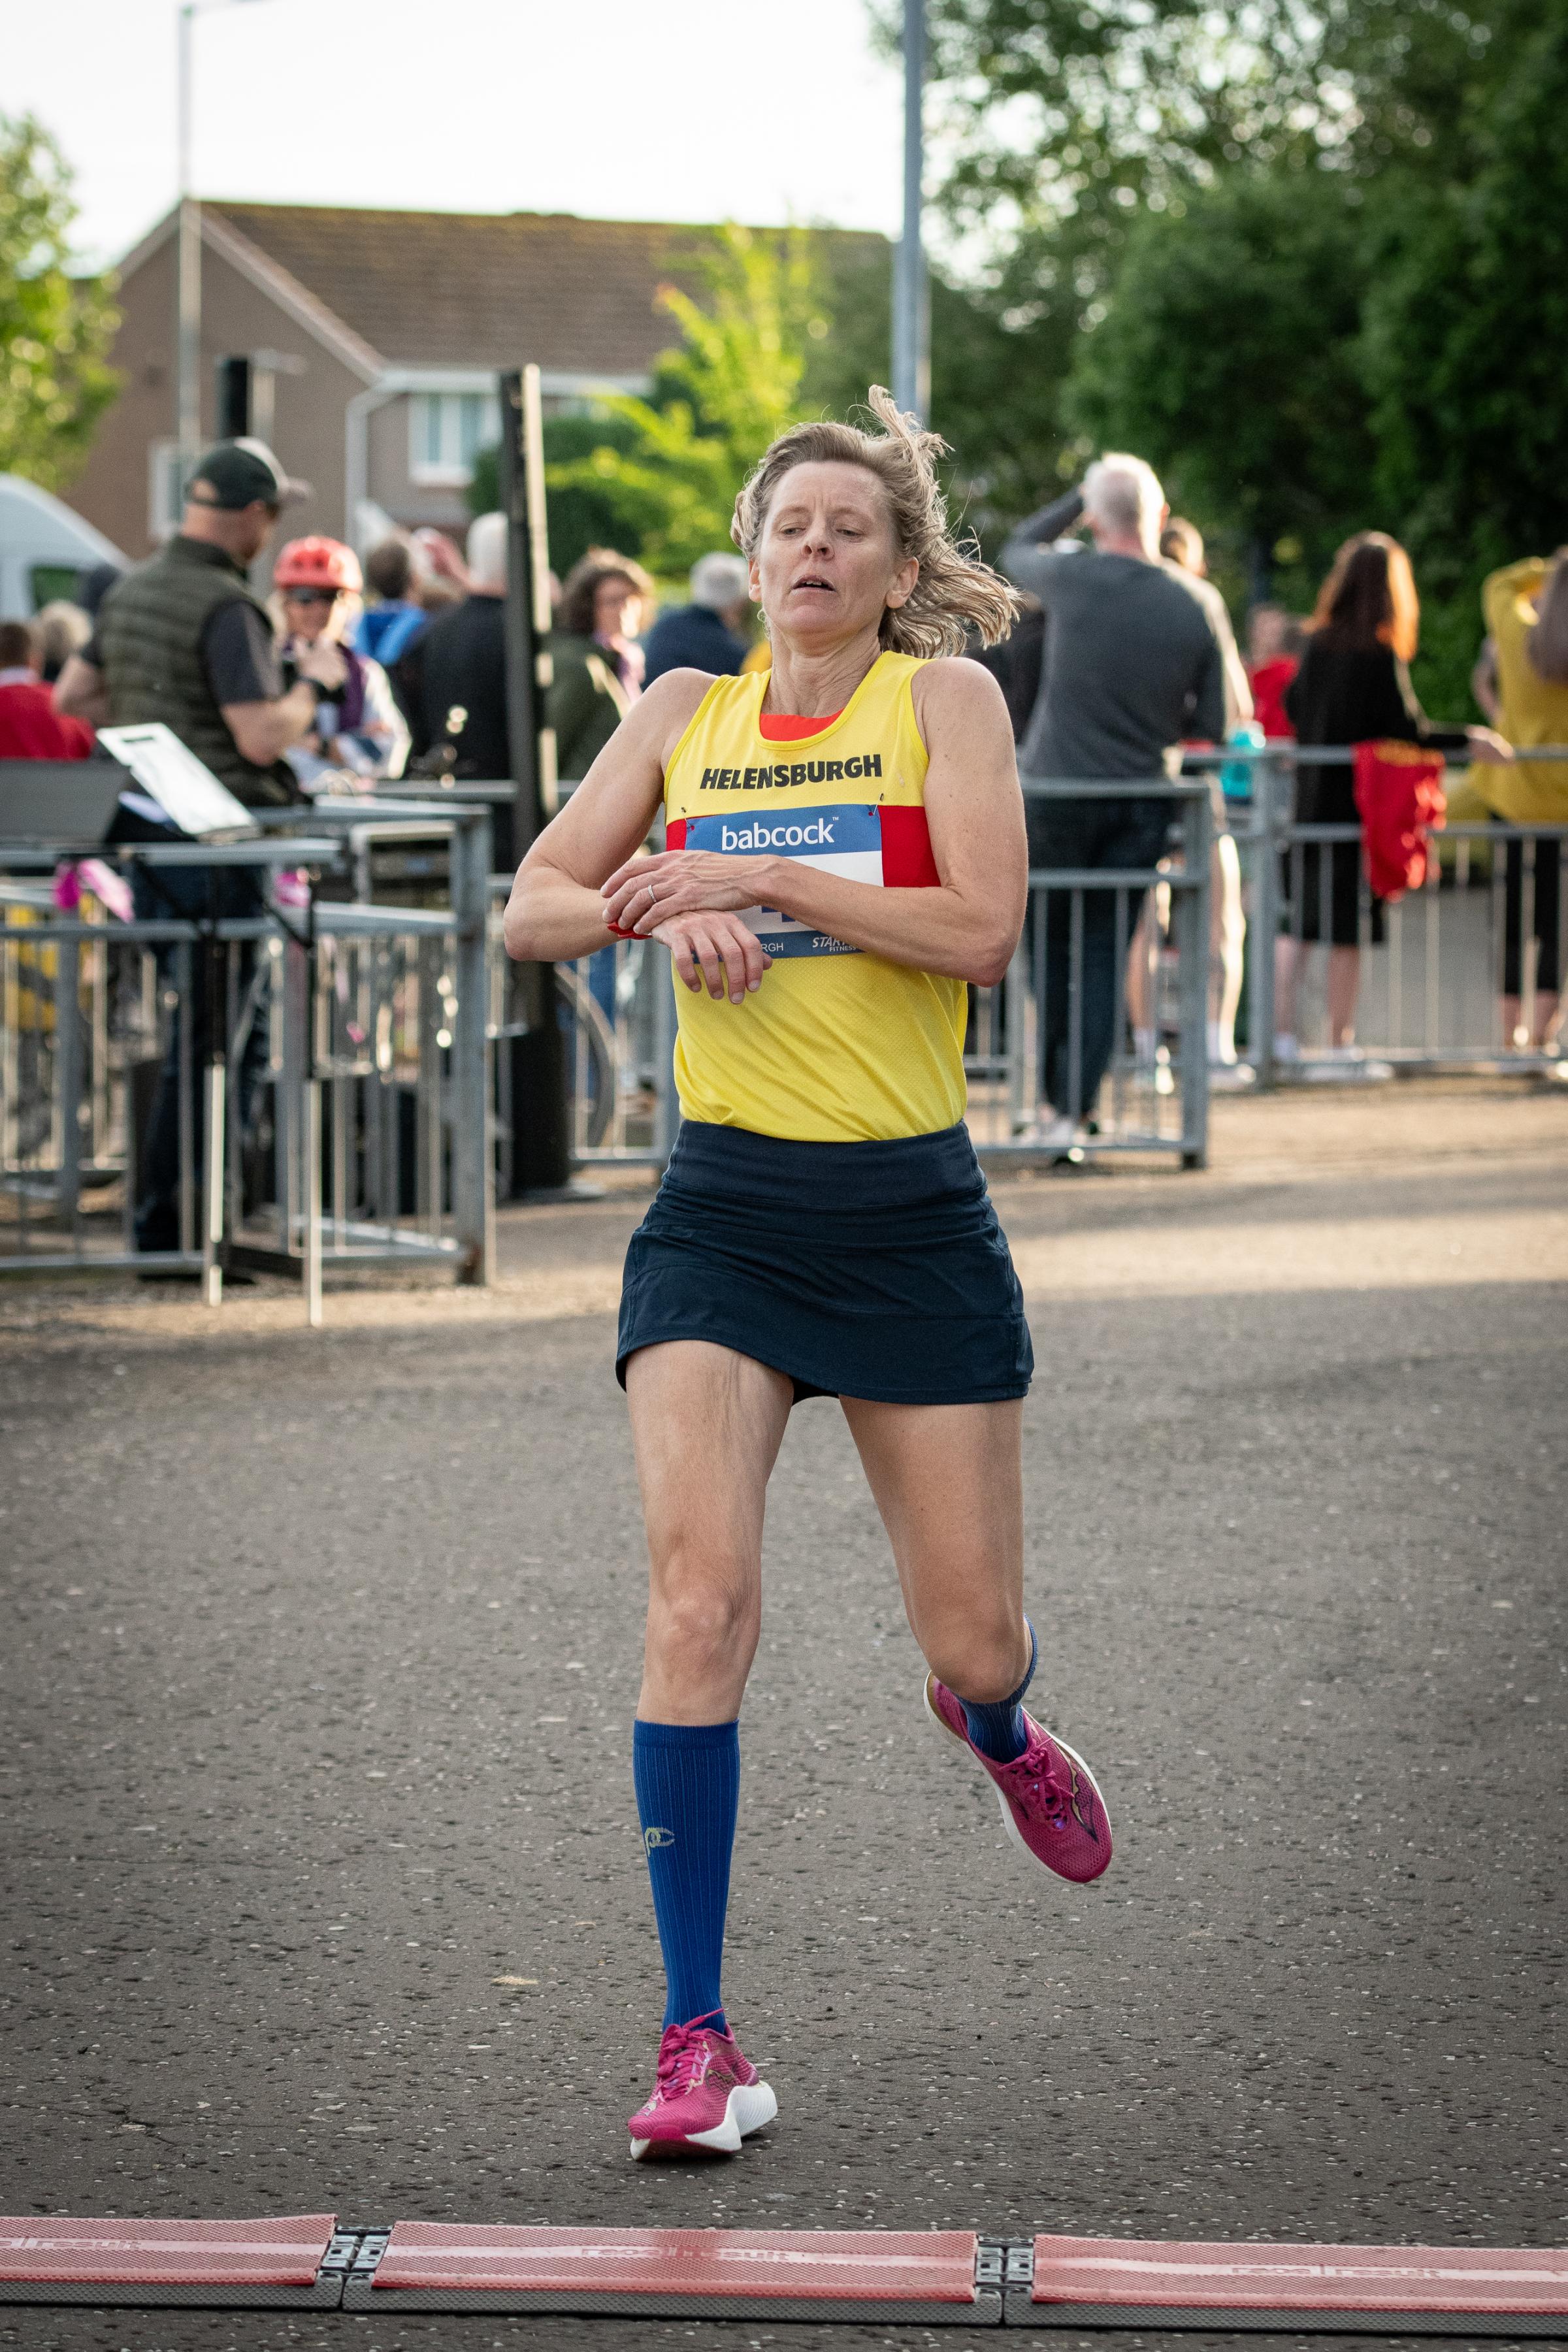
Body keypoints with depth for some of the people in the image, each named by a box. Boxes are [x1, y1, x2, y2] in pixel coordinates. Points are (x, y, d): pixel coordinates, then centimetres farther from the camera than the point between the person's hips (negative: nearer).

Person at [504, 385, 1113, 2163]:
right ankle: (697, 2039, -10)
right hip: (722, 1204, 1)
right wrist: (667, 910, -11)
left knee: (972, 1640, 5)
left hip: (910, 1213, -1)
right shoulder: (686, 713, 8)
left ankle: (993, 1728, 47)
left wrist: (758, 875, -17)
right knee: (697, 1598, -16)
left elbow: (983, 928, -14)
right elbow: (533, 908, 9)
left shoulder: (945, 697, -1)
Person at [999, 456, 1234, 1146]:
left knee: (1052, 949, 14)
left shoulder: (1073, 579, -11)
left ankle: (1052, 1098, 12)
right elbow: (1216, 724, 0)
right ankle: (1073, 1112, 0)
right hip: (1144, 803, 2)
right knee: (1104, 959, 6)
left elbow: (1017, 549, 14)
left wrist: (1082, 496, 16)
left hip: (1057, 792, -2)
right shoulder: (1199, 604, -6)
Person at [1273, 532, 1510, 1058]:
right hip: (1360, 803, -5)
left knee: (1296, 921, 8)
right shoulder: (1380, 657, -14)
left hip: (1309, 798, 5)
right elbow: (1408, 731, -17)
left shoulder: (1317, 644, 3)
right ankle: (1340, 1040, 5)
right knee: (1349, 927, 1)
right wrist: (1468, 740, -6)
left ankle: (1281, 1031, 3)